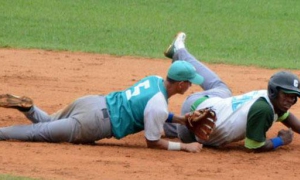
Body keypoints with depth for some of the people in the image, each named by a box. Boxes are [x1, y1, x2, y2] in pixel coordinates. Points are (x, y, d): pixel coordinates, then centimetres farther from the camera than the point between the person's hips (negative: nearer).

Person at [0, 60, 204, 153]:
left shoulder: (154, 80, 10)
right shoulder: (159, 107, -17)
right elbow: (153, 142, -7)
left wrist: (182, 120, 26)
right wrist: (185, 146, -5)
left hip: (91, 101, 8)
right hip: (94, 122, -8)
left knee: (46, 123, 31)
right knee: (38, 133, -5)